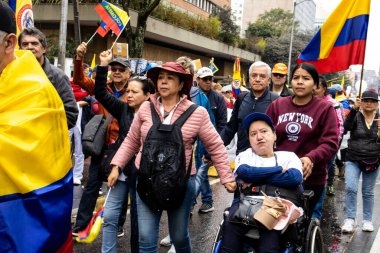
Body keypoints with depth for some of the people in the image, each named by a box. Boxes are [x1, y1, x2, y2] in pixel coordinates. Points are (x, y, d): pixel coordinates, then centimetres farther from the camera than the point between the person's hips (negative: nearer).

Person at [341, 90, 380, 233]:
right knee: (350, 188, -13)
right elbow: (347, 126, -23)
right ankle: (350, 219, -4)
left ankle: (367, 220, 21)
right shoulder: (356, 116, -3)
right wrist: (354, 108, -32)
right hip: (353, 160, -1)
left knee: (368, 192, 10)